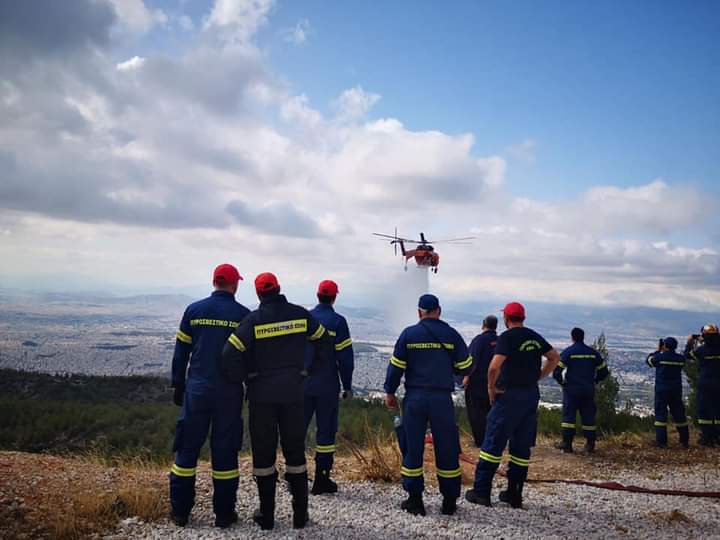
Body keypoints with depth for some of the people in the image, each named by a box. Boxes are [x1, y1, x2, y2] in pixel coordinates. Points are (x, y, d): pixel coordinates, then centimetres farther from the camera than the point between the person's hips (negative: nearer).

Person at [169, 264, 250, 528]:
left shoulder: (193, 310, 2)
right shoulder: (244, 315, -4)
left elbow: (180, 352, 5)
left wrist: (178, 387, 14)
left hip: (196, 390, 2)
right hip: (230, 393, -1)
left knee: (187, 449, 11)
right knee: (225, 451, 7)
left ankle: (180, 511, 17)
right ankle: (224, 513, 13)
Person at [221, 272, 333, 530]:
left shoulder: (253, 320, -10)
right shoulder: (300, 314, 0)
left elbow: (230, 354, -15)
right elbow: (325, 343, 10)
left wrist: (245, 378, 1)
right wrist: (311, 371, 15)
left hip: (262, 395, -2)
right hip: (293, 393, 2)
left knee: (263, 453, 9)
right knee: (295, 451, 12)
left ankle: (267, 514, 16)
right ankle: (300, 514, 16)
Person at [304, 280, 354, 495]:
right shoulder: (338, 321, -5)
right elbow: (345, 357, -6)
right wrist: (347, 386, 2)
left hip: (303, 384, 3)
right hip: (327, 386, -3)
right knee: (326, 429, 5)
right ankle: (321, 480, 8)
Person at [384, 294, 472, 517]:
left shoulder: (409, 334, 0)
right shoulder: (452, 335, 2)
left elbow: (396, 366, 0)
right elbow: (465, 368, 7)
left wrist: (390, 392, 11)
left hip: (414, 398, 0)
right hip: (442, 398, 1)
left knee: (412, 448, 8)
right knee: (446, 449, 9)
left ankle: (415, 499, 11)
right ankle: (449, 501, 16)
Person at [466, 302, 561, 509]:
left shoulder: (507, 337, -12)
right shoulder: (535, 337, 10)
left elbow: (495, 366, -23)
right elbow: (555, 357, 18)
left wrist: (491, 386, -9)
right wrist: (538, 376, 15)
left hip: (509, 395, -7)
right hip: (532, 395, 7)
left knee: (493, 443, 0)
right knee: (522, 447, 12)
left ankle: (481, 491, 4)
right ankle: (514, 494, 17)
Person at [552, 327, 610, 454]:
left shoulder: (567, 352, -7)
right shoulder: (593, 353, 5)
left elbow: (556, 371, -13)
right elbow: (604, 371, 9)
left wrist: (562, 382, 4)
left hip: (571, 389, -3)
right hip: (589, 390, 4)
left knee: (568, 416, 0)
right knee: (588, 416, 10)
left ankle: (567, 444, -1)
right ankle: (590, 444, 13)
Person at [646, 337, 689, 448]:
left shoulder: (660, 357, -10)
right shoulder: (680, 358, 1)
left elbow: (649, 360, 7)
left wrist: (658, 351, 18)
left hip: (662, 390, -4)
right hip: (676, 390, 4)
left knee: (661, 414, -1)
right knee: (679, 414, 13)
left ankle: (661, 441, -6)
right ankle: (685, 440, 20)